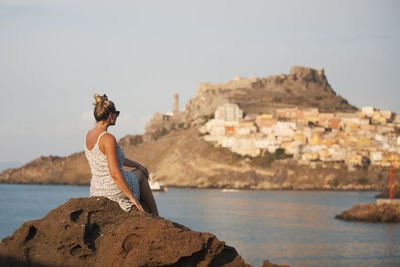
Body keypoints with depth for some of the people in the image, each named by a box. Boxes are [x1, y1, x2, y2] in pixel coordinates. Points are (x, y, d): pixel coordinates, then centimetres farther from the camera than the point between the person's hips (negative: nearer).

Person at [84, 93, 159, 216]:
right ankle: (155, 219, 36)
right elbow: (114, 173, -26)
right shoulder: (108, 138, -24)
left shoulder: (90, 134, 4)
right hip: (115, 190, -8)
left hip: (97, 190, 8)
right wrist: (131, 197, -18)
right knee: (141, 175, 25)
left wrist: (137, 165, 22)